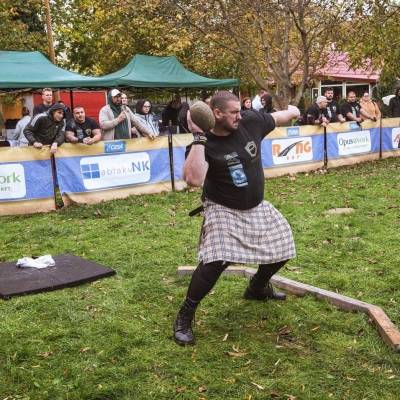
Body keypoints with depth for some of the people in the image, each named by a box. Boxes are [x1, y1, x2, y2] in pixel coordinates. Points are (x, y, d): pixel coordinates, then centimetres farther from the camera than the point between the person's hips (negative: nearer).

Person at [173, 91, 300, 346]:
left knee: (282, 249, 16)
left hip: (257, 208, 7)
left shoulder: (251, 122, -8)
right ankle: (185, 317, -7)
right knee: (215, 262, -26)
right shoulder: (206, 144, -21)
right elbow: (194, 179, -38)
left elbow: (278, 118, 12)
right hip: (223, 210, -6)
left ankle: (257, 288, 45)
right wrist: (199, 137, -38)